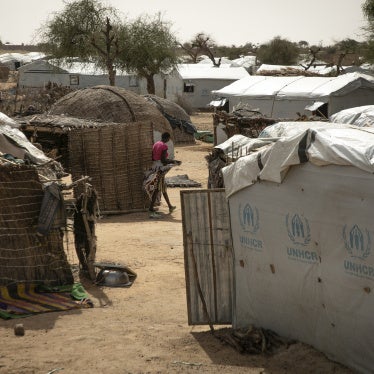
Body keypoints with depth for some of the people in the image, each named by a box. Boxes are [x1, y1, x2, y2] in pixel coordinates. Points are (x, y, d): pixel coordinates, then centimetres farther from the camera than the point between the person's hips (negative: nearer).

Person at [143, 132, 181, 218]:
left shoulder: (155, 144, 12)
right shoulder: (164, 146, -13)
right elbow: (163, 160, -19)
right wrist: (175, 161, -10)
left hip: (154, 167, 9)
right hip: (160, 168, -9)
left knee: (163, 187, 21)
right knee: (157, 189, -10)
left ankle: (170, 206, 36)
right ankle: (151, 211, -15)